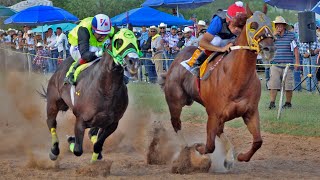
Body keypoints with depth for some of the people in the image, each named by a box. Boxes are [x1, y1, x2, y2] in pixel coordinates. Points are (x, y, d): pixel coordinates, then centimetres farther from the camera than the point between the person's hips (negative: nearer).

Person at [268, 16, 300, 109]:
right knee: (273, 84, -7)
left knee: (288, 86, 4)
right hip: (275, 65, 2)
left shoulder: (291, 35, 2)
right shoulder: (273, 36, 10)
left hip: (288, 65, -2)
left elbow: (295, 49, 3)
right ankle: (272, 102, -7)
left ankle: (288, 103, 16)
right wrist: (273, 35, -7)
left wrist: (297, 62, -4)